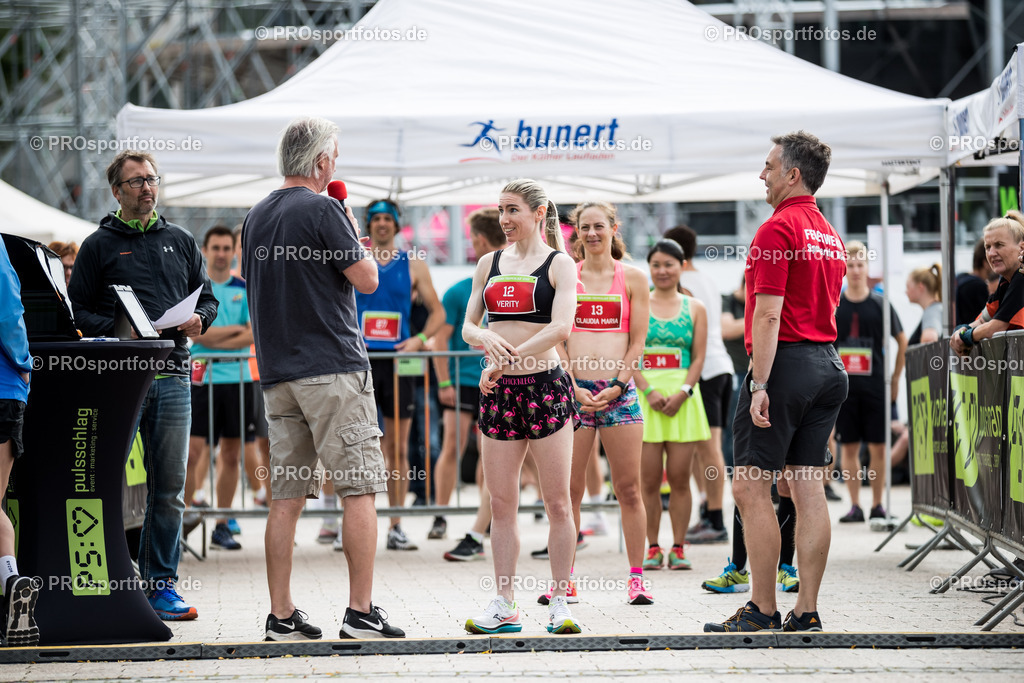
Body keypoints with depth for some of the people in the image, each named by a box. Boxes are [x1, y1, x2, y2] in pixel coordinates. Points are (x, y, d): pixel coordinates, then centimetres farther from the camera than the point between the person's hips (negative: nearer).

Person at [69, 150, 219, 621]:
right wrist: (116, 330, -14)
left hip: (172, 375, 3)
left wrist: (199, 319, -1)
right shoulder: (99, 245, 6)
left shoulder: (181, 241, 17)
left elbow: (208, 298, 21)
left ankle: (160, 583, 9)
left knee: (169, 487, 3)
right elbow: (78, 311, 3)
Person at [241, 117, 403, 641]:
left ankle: (281, 615, 5)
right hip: (333, 368, -7)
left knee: (286, 498, 6)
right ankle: (361, 612, -6)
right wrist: (352, 231, 7)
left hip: (277, 373, 7)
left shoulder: (256, 217, 13)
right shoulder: (321, 210, -10)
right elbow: (367, 279, -7)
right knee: (359, 489, -3)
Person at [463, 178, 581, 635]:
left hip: (545, 386, -4)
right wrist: (485, 337, -11)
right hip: (498, 391, 4)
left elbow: (561, 327, -14)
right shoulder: (490, 264, 14)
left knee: (557, 502, -2)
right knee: (501, 503, 3)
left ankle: (559, 602, 3)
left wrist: (507, 359, -17)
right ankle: (504, 606, 7)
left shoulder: (559, 264, -1)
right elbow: (468, 327, 13)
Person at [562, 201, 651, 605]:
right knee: (568, 489, 0)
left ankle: (636, 577, 5)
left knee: (629, 488, 0)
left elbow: (638, 341, 5)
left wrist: (617, 387, -6)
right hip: (574, 390, 0)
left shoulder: (633, 278, 7)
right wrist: (574, 388, -6)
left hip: (619, 390, 0)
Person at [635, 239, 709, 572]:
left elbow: (699, 357, 5)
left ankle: (678, 548, 5)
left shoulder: (695, 308, 10)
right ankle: (652, 548, 5)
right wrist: (649, 391, -11)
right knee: (649, 479, -2)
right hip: (644, 397, -1)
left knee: (679, 477, 0)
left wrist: (682, 393, -10)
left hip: (683, 398, 1)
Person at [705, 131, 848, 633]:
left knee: (751, 488, -4)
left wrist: (760, 385, -20)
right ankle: (806, 611, 5)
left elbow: (768, 315, -18)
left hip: (785, 363, -9)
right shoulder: (830, 236, 16)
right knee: (807, 487, 7)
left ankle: (762, 611, -5)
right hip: (827, 364, 9)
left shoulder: (778, 230, -12)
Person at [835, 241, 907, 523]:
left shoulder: (880, 304, 2)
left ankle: (877, 504, 8)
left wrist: (895, 379, 6)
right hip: (843, 388, 1)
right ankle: (855, 505, 7)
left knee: (878, 447, -1)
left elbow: (902, 341, 10)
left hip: (875, 386, -1)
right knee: (849, 447, 2)